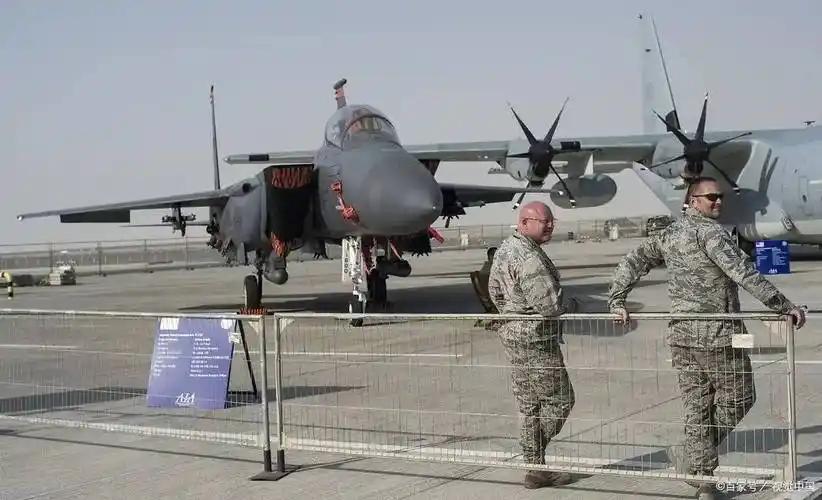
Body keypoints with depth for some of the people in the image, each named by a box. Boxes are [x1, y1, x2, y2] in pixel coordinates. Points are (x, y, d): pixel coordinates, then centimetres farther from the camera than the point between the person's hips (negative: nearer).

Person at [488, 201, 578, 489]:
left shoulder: (505, 248, 11)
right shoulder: (529, 257, -22)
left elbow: (494, 290, 23)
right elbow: (549, 306, -24)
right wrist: (570, 306, -5)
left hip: (512, 334, 10)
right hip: (535, 341, -10)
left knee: (530, 406, 14)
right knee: (559, 400, 1)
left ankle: (536, 468, 20)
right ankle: (536, 469, 3)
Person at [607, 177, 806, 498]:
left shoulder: (669, 234, 14)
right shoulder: (709, 231, -11)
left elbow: (632, 263, 17)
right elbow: (743, 272, -20)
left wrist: (616, 301, 19)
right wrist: (783, 306, -20)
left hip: (681, 333, 8)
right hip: (717, 333, -8)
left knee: (696, 405, 11)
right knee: (737, 399, 8)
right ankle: (691, 456, 6)